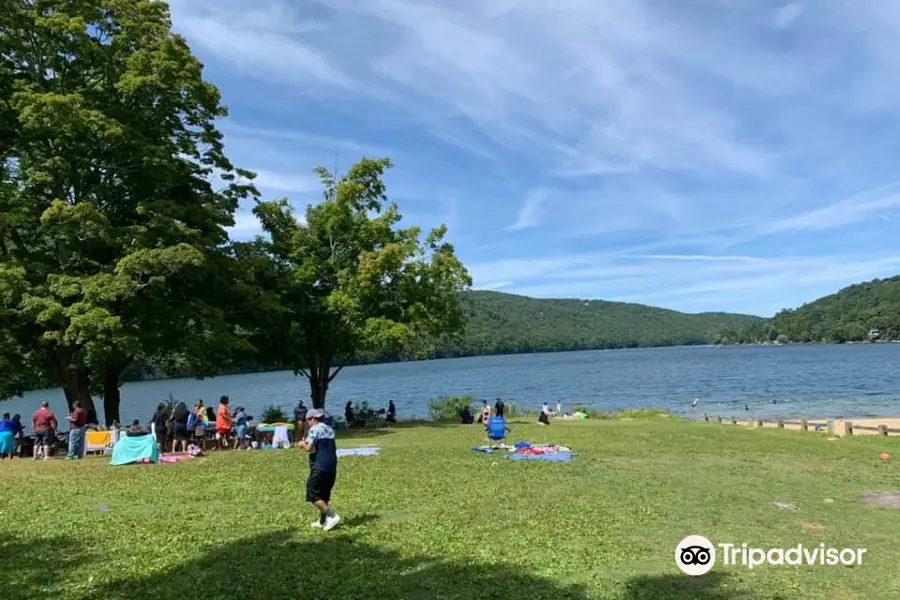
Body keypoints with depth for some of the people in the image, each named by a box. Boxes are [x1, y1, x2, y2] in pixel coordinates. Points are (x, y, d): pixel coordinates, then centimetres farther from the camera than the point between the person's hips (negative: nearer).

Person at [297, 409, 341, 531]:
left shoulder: (315, 429, -8)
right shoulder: (330, 430, 15)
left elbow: (309, 448, -16)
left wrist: (302, 444, 5)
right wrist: (307, 443, 25)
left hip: (320, 468, -8)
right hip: (332, 467, 8)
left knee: (313, 495, -2)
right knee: (324, 495, 17)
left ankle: (332, 516, -11)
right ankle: (322, 521, 21)